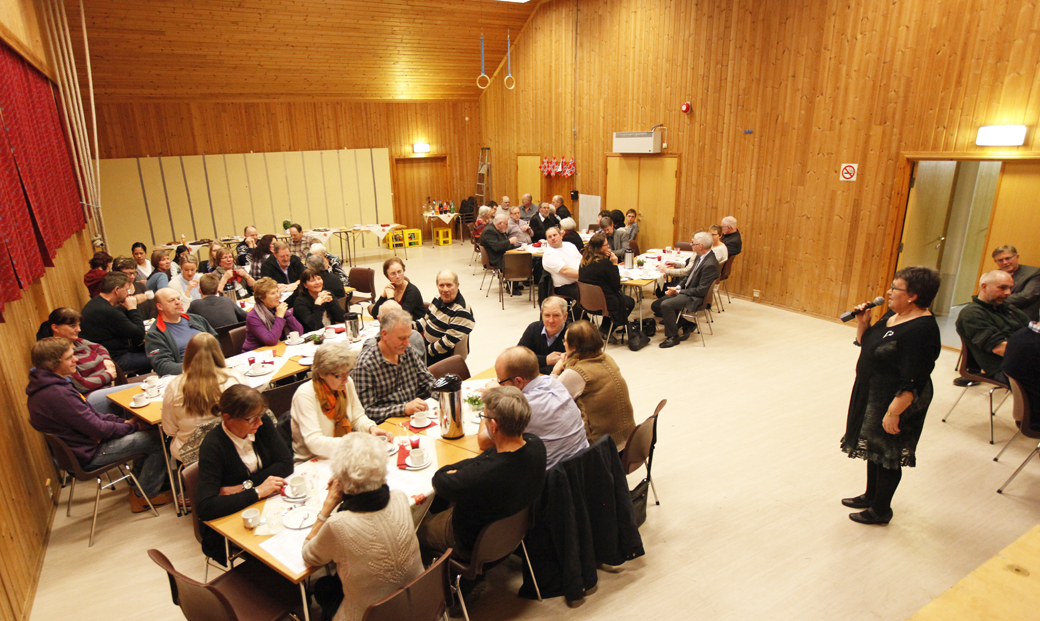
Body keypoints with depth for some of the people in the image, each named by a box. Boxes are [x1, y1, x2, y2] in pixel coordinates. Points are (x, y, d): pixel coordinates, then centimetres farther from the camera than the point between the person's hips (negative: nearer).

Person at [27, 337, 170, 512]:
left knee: (147, 433, 15)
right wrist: (134, 427, -11)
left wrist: (123, 421, 1)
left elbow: (91, 414, 11)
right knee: (157, 440, -11)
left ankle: (138, 485, 23)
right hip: (87, 454, -10)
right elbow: (97, 428, -24)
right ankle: (146, 494, 6)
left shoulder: (46, 384, 5)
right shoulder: (57, 394, -30)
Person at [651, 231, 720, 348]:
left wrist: (679, 291, -16)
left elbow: (701, 290, -22)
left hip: (695, 298, -10)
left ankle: (673, 337, -11)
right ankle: (687, 324, 12)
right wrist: (678, 287, -2)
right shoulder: (699, 256, 5)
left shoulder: (710, 265, -23)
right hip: (686, 291, 10)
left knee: (666, 305, -30)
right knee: (655, 306, 5)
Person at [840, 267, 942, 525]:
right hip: (871, 394, 9)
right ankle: (871, 496, 40)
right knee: (873, 448, 22)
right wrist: (863, 322, -2)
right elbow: (865, 344, 16)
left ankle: (881, 510, 25)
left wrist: (894, 412, -27)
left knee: (886, 455, 7)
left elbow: (913, 382, -27)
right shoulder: (892, 315, 4)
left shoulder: (921, 330, -25)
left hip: (894, 401, -9)